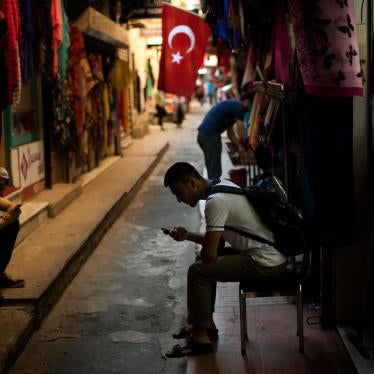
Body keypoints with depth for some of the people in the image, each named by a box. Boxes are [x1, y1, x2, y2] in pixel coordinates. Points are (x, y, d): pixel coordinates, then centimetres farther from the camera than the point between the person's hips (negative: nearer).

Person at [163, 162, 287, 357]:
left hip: (266, 263, -10)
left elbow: (210, 255, -21)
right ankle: (206, 324, 28)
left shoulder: (215, 201, -21)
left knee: (198, 271, -9)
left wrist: (202, 253, 2)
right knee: (205, 262, 20)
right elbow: (217, 240, 19)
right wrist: (187, 235, 7)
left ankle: (201, 338, 2)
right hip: (272, 253, 10)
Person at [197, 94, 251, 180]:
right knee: (215, 172, -6)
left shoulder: (231, 104, 25)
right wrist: (242, 148, 9)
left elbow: (230, 132, 25)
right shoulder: (238, 106, -5)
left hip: (203, 134, 10)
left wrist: (239, 147, 16)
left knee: (212, 169, 17)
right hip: (210, 135, -10)